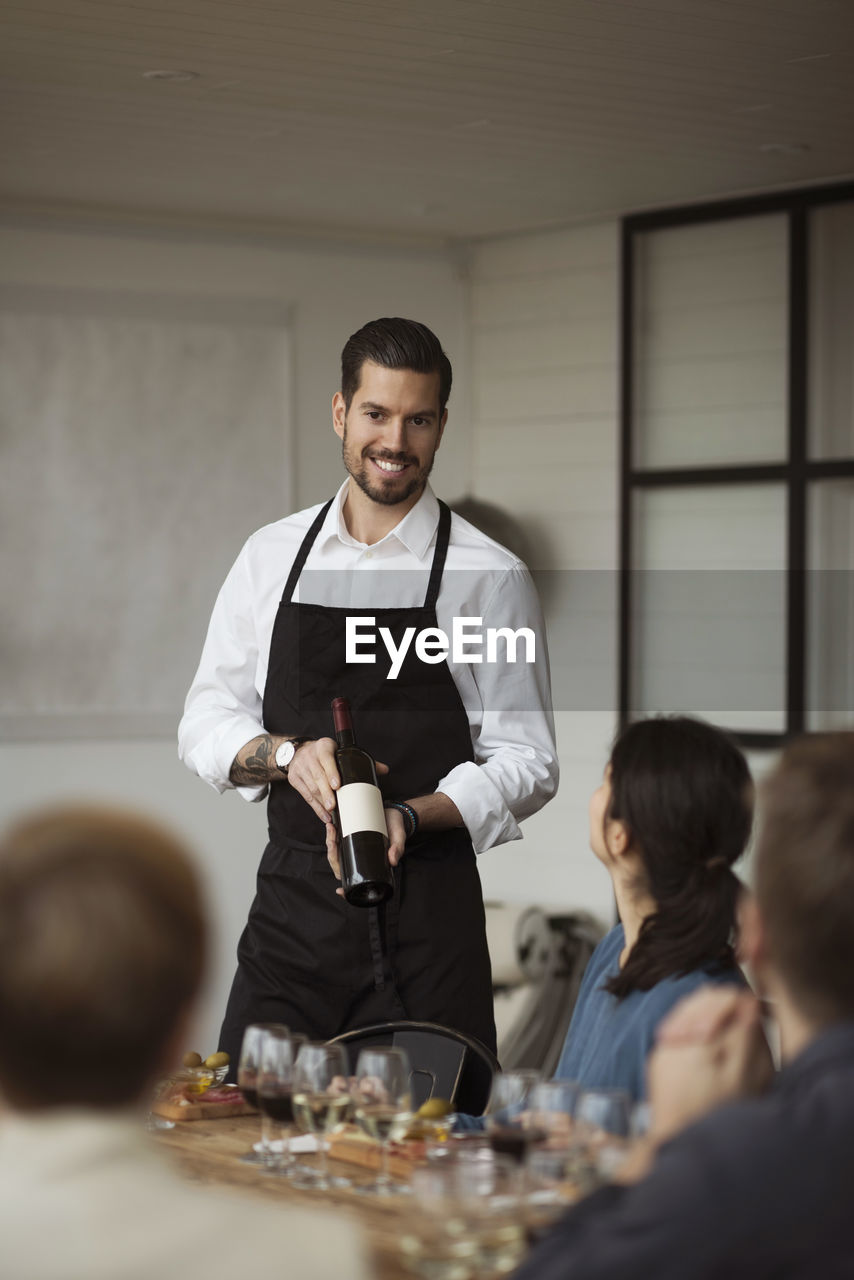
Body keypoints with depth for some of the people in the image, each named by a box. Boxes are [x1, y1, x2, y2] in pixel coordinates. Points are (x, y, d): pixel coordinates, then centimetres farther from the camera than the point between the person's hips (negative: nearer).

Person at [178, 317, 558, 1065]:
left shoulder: (489, 576, -1)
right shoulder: (273, 556, 9)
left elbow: (527, 765, -2)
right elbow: (208, 723, 10)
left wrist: (408, 817, -18)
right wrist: (289, 754, -11)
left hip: (427, 918, -2)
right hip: (291, 907, 3)